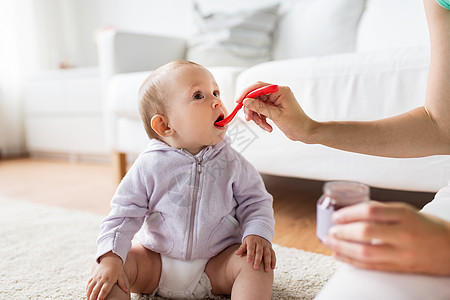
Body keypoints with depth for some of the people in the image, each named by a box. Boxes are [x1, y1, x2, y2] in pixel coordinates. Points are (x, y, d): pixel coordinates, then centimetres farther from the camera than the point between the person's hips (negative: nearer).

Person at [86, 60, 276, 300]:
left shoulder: (231, 163, -8)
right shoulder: (149, 165, -12)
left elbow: (255, 201, -1)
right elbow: (124, 214, -8)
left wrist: (257, 234, -20)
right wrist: (110, 257, -21)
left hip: (216, 264, 0)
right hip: (155, 262, 1)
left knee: (258, 262, -24)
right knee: (103, 264, -16)